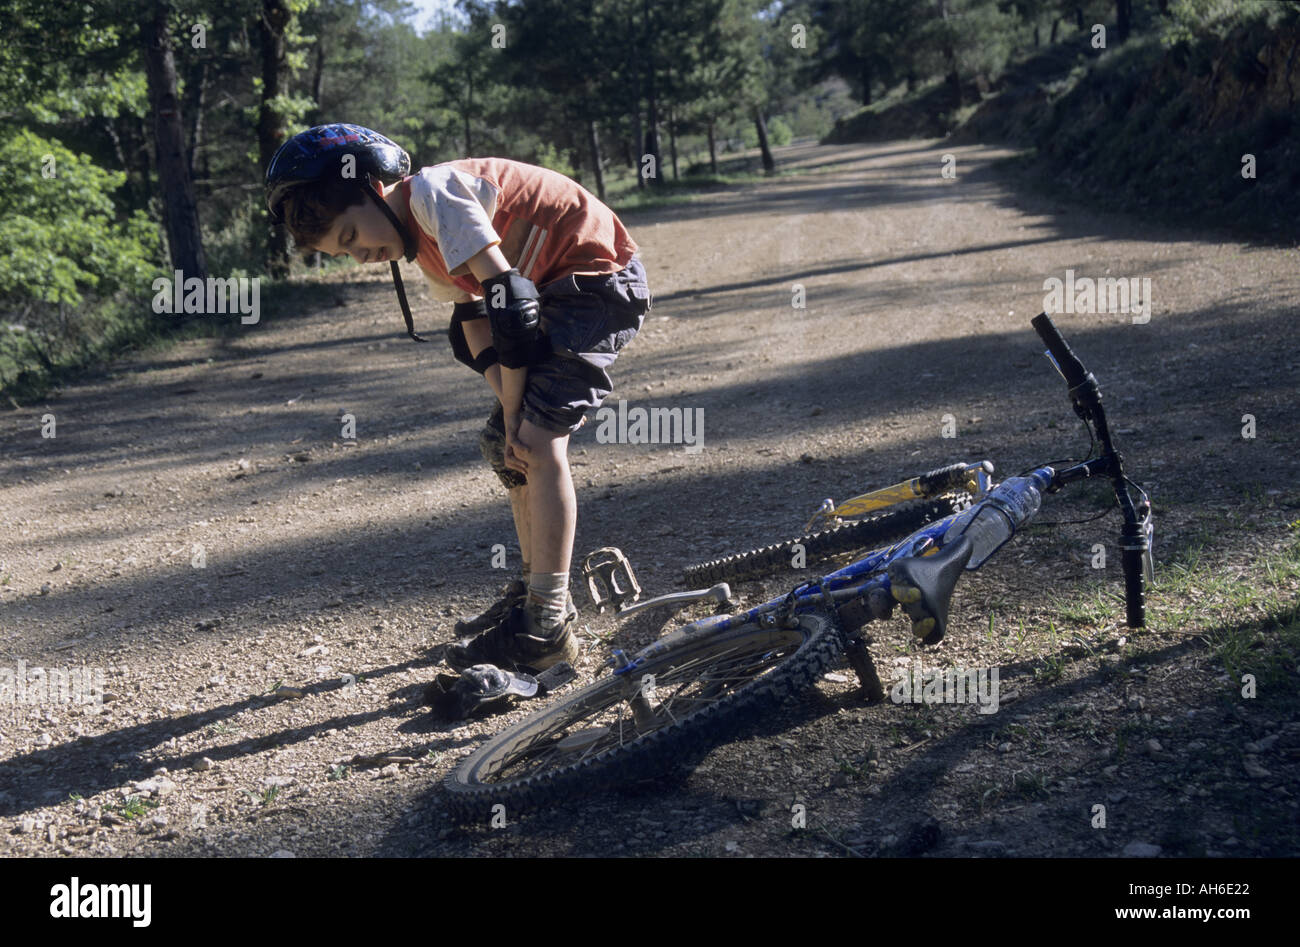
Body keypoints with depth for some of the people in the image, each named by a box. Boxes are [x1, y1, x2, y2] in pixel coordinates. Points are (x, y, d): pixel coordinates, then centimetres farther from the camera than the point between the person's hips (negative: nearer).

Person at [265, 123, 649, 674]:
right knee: (509, 446, 12)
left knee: (537, 440, -18)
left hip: (599, 277, -10)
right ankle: (536, 590, 25)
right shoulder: (424, 240, 9)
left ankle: (548, 627, -12)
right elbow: (478, 326, 6)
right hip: (557, 292, 10)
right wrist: (511, 414, -9)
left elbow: (510, 299, -25)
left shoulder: (432, 194, -21)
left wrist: (519, 419, -18)